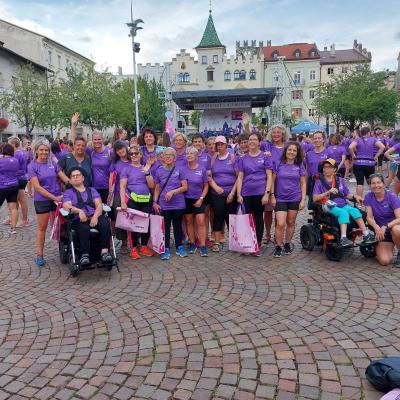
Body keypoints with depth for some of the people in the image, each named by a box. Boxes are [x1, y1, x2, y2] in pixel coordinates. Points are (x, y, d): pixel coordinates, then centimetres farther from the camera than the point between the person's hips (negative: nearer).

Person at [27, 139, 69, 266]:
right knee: (42, 228, 6)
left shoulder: (53, 163, 4)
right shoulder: (32, 166, -6)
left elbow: (64, 178, 4)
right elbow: (37, 187, -12)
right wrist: (54, 197, -18)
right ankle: (39, 255, 16)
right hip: (42, 200, -3)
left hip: (57, 199, 3)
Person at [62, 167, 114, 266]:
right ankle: (84, 255, -41)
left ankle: (104, 252, -38)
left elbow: (99, 205, 11)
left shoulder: (92, 190, 27)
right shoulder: (68, 193, 22)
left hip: (95, 217, 2)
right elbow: (66, 206, 1)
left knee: (105, 224, -32)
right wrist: (79, 211, -21)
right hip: (79, 220, -1)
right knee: (84, 228, -36)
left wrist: (95, 216, -11)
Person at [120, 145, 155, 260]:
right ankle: (134, 248, 11)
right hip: (132, 200, -3)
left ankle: (144, 247, 19)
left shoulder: (146, 168, 12)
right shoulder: (127, 169, 3)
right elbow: (122, 187, -4)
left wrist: (146, 172, -7)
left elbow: (152, 186, 4)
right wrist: (123, 202, -15)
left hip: (146, 200, 3)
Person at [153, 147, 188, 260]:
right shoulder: (159, 171, 5)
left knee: (178, 226, 10)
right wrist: (155, 202, 0)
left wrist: (173, 192, -14)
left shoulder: (179, 170, 0)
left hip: (178, 204, 0)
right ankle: (166, 249, 13)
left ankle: (179, 247, 23)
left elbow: (185, 187, -2)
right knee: (165, 227, 5)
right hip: (164, 205, 1)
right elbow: (157, 189, 9)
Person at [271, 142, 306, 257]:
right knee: (280, 224, -9)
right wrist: (272, 196, -2)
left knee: (291, 223, 10)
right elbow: (273, 181, 4)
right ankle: (278, 246, 6)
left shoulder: (300, 166, 3)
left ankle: (287, 244, 27)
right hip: (280, 199, -1)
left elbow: (303, 183, 5)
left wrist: (303, 199, -2)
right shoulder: (278, 165, 0)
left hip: (295, 199, 2)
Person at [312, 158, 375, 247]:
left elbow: (347, 195, 18)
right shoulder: (319, 182, 6)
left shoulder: (340, 180, 18)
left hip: (343, 205, 4)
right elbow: (314, 198, -5)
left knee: (355, 211, -25)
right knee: (344, 213, -33)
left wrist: (355, 196, -3)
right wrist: (328, 192, -13)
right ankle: (343, 238, -43)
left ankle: (366, 235, -28)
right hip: (330, 207, -4)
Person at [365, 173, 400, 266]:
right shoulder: (368, 197, -5)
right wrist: (377, 228, -30)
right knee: (384, 261, -20)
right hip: (381, 231, 1)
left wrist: (385, 227, -38)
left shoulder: (392, 197, -13)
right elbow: (369, 217, -9)